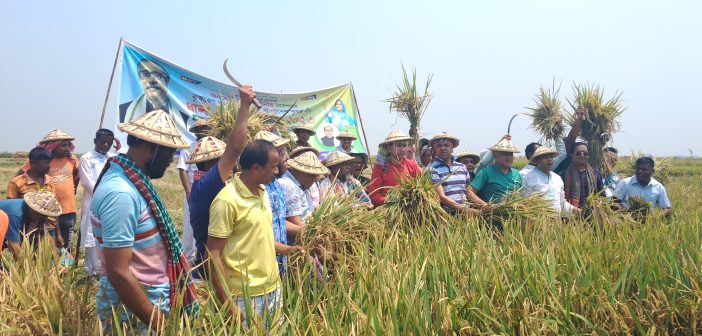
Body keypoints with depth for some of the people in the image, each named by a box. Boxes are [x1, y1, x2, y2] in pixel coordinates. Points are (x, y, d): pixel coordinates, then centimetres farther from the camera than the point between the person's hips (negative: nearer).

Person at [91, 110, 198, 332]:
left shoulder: (132, 181, 3)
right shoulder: (121, 193, -26)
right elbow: (118, 272, -27)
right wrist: (157, 322, -21)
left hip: (150, 300, 9)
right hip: (134, 312, -8)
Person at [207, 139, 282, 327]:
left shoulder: (262, 192, 6)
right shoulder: (227, 201, -17)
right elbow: (213, 255, -16)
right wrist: (228, 303, -18)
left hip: (273, 290, 7)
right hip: (245, 297, -7)